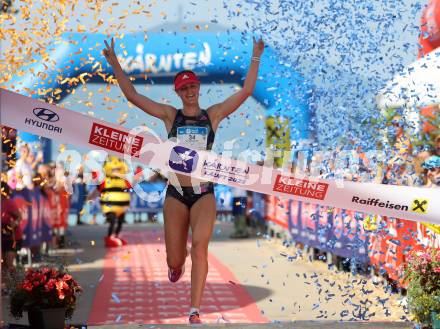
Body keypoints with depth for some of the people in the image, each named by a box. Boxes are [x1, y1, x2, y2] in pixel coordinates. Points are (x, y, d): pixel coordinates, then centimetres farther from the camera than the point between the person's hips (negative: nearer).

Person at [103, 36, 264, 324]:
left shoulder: (213, 115, 7)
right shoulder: (170, 115, 6)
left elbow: (246, 91, 2)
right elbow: (132, 95, 2)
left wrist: (255, 59, -4)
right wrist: (115, 63, -3)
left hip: (204, 194, -1)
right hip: (176, 194, 1)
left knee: (200, 248, -22)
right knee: (175, 261, 4)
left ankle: (195, 312, -17)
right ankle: (177, 264, 45)